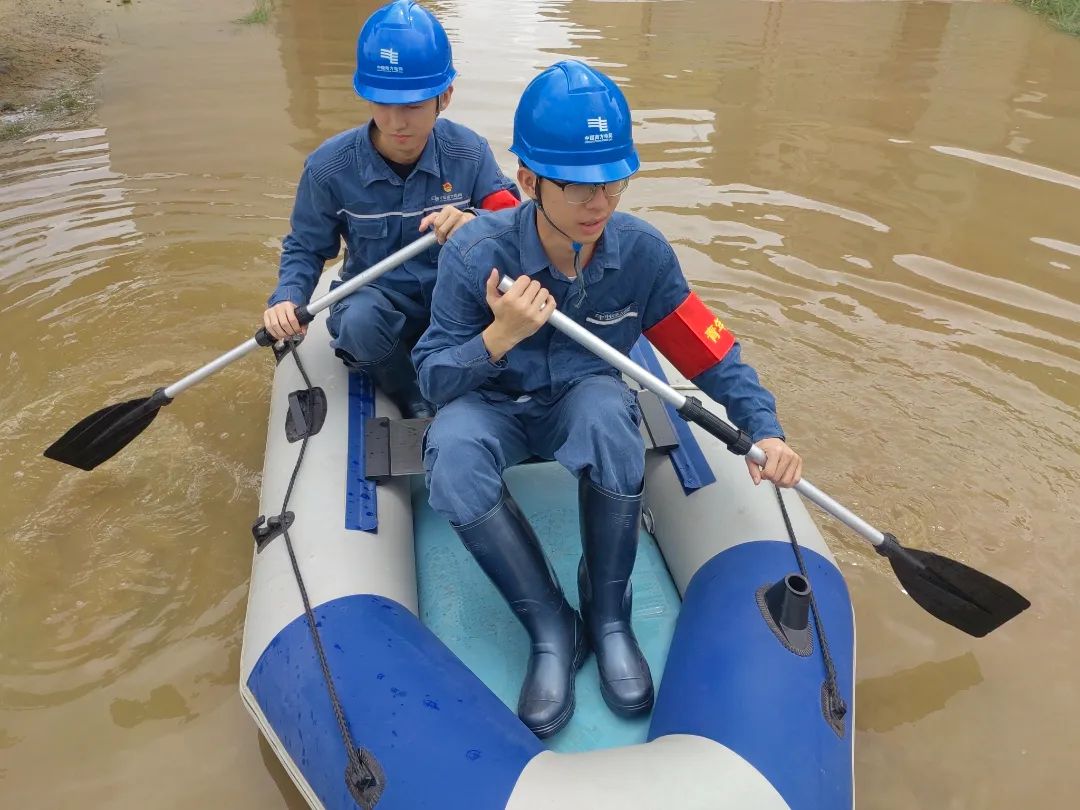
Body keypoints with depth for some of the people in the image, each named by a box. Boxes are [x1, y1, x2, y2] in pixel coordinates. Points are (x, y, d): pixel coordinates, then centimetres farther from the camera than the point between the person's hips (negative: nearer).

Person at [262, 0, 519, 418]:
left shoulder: (469, 153, -10)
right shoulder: (329, 167, -12)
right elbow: (305, 249, -1)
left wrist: (473, 224, -33)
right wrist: (286, 299, -21)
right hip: (377, 296, 0)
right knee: (359, 321, -36)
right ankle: (415, 405, -4)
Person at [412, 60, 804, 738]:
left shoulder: (643, 252, -15)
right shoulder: (475, 254, -20)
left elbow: (713, 356, -7)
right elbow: (433, 381, -16)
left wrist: (765, 429, -21)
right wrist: (499, 337, -34)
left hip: (587, 401, 1)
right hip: (496, 407, 0)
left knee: (605, 409, -36)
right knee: (452, 451, -35)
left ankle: (609, 617, -14)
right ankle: (552, 631, -15)